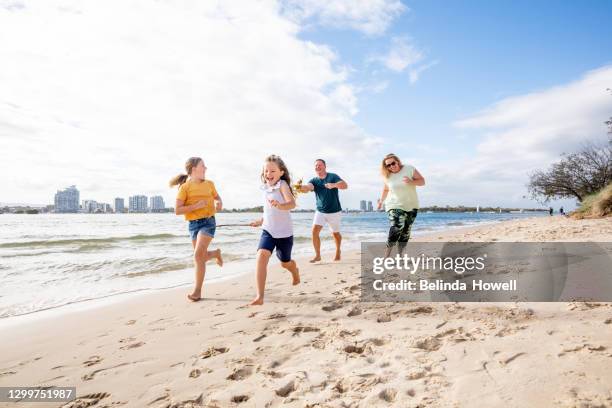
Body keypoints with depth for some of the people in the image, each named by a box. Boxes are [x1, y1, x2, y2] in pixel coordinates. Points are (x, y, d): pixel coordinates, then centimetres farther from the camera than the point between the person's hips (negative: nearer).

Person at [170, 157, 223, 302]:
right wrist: (196, 206, -20)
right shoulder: (185, 187, -4)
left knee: (198, 255, -15)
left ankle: (197, 290, -7)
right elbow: (177, 210, -10)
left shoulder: (209, 184, 6)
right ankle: (216, 253, 47)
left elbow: (217, 196, 26)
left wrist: (219, 203, 3)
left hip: (208, 221, -1)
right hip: (193, 224, 1)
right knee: (201, 257, 11)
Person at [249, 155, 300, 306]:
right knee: (261, 257, -21)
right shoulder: (265, 187, 5)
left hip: (284, 232, -4)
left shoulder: (282, 185, -16)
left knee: (285, 262, 16)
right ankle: (260, 296, -20)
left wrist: (280, 205, -55)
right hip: (268, 231, 4)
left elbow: (292, 204, -36)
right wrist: (262, 220, 26)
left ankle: (295, 271, 55)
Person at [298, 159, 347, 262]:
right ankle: (317, 255, -3)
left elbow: (345, 185, -24)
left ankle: (338, 251, 40)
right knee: (315, 231, -15)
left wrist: (334, 185, -45)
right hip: (320, 211, 2)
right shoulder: (314, 180, -1)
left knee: (335, 233, 13)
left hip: (334, 211, -2)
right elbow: (307, 187, -23)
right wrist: (301, 187, -48)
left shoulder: (332, 176, -9)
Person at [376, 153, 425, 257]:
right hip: (395, 206, -2)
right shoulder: (387, 176, -3)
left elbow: (422, 181, -6)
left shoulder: (409, 169, -8)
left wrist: (411, 182, -22)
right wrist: (381, 201, 16)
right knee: (396, 228, -23)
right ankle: (387, 255, -17)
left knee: (405, 232, 8)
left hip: (411, 206, 2)